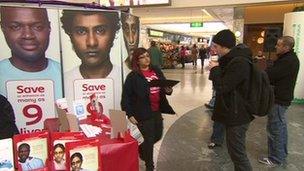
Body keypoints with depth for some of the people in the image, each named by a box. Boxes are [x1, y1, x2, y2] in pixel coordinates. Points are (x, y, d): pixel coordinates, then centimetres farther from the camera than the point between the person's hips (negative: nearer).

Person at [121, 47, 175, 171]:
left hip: (157, 111, 6)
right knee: (149, 139, 5)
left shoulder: (156, 70, 4)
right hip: (143, 113, -6)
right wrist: (130, 114, -14)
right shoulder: (133, 76, -13)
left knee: (158, 136, 19)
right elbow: (126, 97, -12)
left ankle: (140, 149, 48)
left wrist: (168, 90, -7)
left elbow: (164, 85, 15)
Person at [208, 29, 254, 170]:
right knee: (234, 150, 23)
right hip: (234, 113, 10)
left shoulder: (239, 63, -24)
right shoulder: (233, 59, 8)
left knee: (237, 153, 1)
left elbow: (221, 87, -24)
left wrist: (215, 69, -12)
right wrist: (218, 68, -1)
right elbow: (225, 82, 13)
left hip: (236, 116, -10)